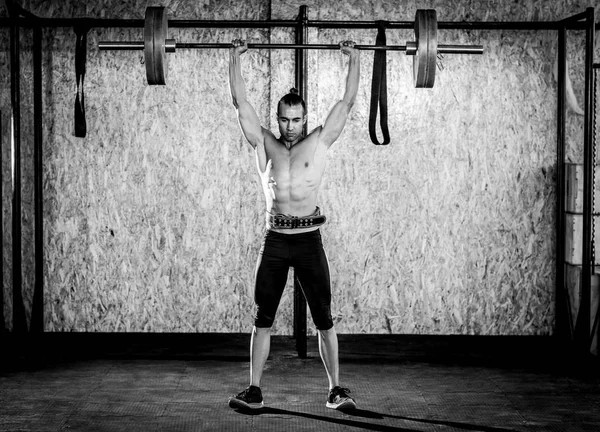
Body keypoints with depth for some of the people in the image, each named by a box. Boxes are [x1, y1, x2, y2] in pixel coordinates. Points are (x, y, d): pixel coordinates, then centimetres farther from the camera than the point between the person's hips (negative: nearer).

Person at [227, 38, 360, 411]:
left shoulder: (319, 142, 5)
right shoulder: (265, 144, 8)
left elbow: (347, 103, 6)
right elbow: (241, 103, 9)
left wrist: (354, 60, 7)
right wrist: (235, 59, 10)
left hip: (309, 240, -1)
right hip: (275, 240, 1)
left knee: (324, 319, 3)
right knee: (263, 319, 4)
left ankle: (336, 389, 10)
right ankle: (255, 391, 10)